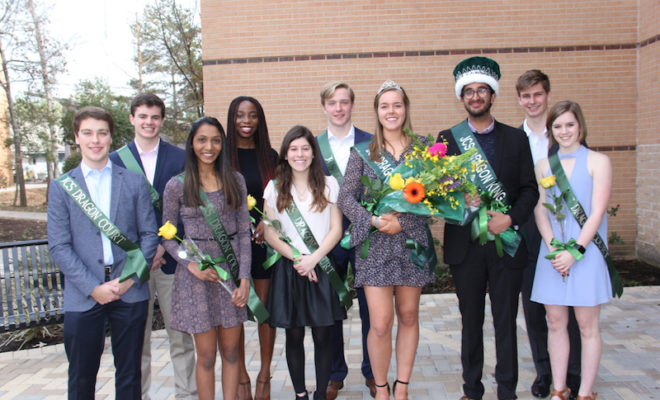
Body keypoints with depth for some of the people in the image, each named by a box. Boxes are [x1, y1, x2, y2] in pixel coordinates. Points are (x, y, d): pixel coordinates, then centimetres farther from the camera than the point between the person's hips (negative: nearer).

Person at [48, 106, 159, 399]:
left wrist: (131, 278, -10)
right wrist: (93, 287, -12)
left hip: (130, 291, 1)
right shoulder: (62, 187, 4)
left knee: (129, 373, 12)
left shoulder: (134, 182, 6)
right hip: (83, 296, 0)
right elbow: (58, 247, -2)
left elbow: (149, 234, 3)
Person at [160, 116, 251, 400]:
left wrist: (244, 277, -4)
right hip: (196, 275, -2)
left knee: (231, 351, 10)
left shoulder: (235, 181, 4)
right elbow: (167, 236, 3)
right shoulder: (177, 185, -2)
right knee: (206, 355, 6)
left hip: (231, 270, 2)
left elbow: (244, 232, 3)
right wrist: (191, 264, -13)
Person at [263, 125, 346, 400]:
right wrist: (296, 258, -11)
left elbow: (336, 230, 0)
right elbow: (270, 233, 1)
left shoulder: (329, 185, 5)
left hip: (322, 268, 0)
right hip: (289, 270, 1)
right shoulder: (275, 188, 6)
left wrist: (313, 258, -12)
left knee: (322, 336, 2)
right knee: (294, 336, 7)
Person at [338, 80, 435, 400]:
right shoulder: (362, 153, 3)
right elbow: (345, 198, -2)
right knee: (380, 324, -4)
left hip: (412, 242, 2)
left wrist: (401, 222, -15)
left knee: (408, 316, 10)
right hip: (375, 245, -1)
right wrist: (374, 221, -17)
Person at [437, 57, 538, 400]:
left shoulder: (516, 138, 6)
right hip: (465, 244, 0)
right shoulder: (447, 138, 4)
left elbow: (530, 189, 3)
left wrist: (511, 219, -13)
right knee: (471, 321, 11)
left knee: (506, 322, 8)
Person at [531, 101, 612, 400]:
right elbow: (539, 209, 5)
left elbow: (597, 211, -7)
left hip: (586, 252, -3)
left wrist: (575, 251, -15)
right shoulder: (544, 165, 11)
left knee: (587, 325, 3)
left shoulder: (598, 161, 1)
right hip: (552, 254, 3)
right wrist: (554, 248, -9)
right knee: (555, 323, 7)